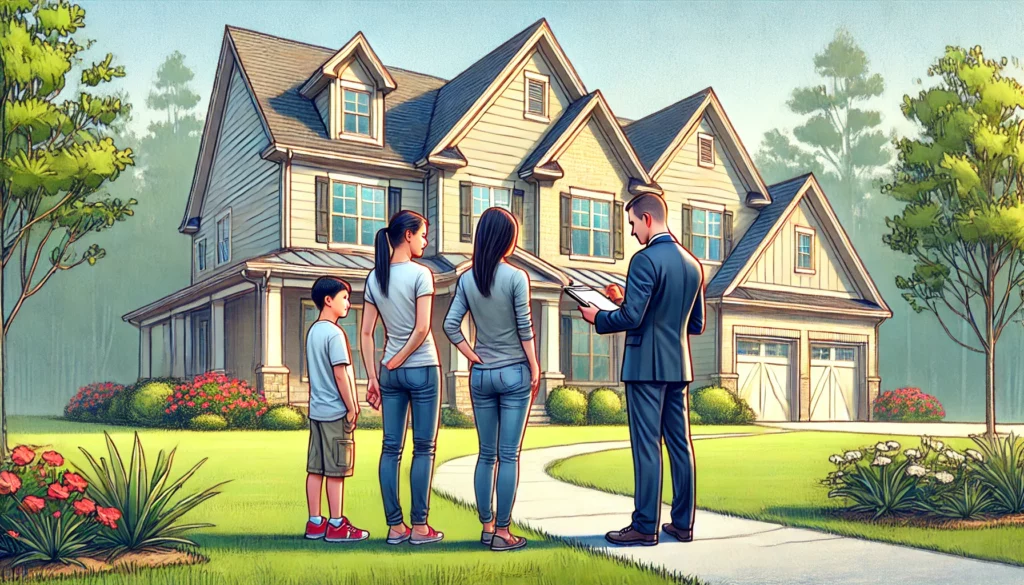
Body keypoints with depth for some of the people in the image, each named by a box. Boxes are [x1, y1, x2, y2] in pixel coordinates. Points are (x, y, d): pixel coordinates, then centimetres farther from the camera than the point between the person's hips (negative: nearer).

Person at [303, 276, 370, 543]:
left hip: (316, 410, 9)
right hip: (336, 411, -9)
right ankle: (336, 526, 5)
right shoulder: (334, 333, -15)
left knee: (315, 468, 10)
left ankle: (315, 523, 16)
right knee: (336, 471, -1)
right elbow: (340, 374, -18)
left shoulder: (312, 331, 12)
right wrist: (352, 408, -12)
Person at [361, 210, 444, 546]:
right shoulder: (419, 274, -10)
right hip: (422, 369, -5)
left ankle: (395, 527, 13)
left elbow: (366, 333, 5)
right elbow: (422, 329, -16)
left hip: (389, 372, 5)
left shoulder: (375, 278, 6)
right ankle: (419, 527, 7)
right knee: (423, 448, 3)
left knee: (391, 448, 7)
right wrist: (399, 360, -4)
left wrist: (373, 377, 7)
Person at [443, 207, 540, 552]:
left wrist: (472, 356, 3)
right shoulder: (516, 278, -10)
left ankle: (486, 527, 18)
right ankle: (501, 532, 6)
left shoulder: (467, 279, 1)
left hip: (481, 375, 4)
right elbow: (525, 329, -10)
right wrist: (535, 369, -1)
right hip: (514, 373, -4)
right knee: (509, 456, 2)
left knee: (486, 454, 12)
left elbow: (450, 325, -4)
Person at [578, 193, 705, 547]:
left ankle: (645, 526, 2)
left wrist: (597, 318, -2)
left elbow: (630, 317, -19)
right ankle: (683, 523, 17)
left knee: (646, 446, -3)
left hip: (646, 365, -8)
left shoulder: (645, 259, -13)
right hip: (679, 365, 8)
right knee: (680, 444, 10)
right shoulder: (693, 264, 12)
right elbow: (697, 325, 17)